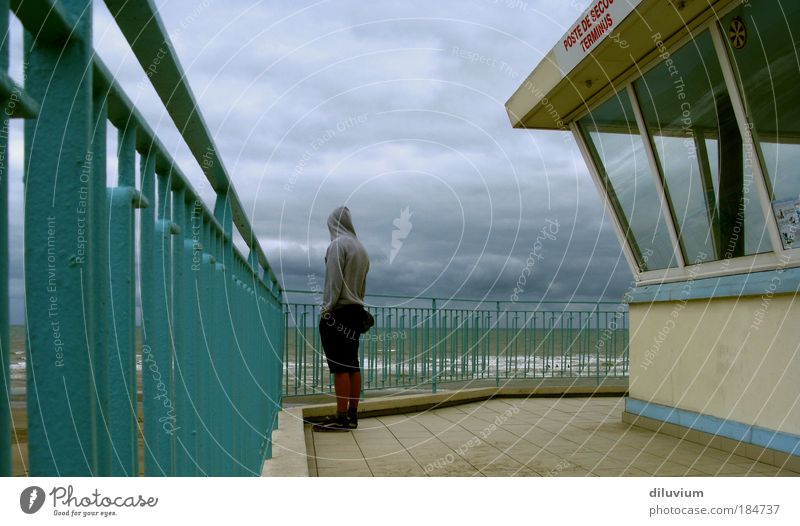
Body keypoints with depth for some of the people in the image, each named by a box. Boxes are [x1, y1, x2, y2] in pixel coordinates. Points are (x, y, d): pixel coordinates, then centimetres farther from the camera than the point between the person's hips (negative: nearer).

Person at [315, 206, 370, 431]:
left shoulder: (338, 245, -8)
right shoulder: (361, 248, 18)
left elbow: (334, 282, -14)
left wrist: (326, 309, -12)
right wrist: (357, 306, 19)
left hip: (338, 312, -8)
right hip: (356, 311, 8)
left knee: (340, 367, -8)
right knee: (352, 365, 8)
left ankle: (341, 418, -8)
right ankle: (352, 415, 12)